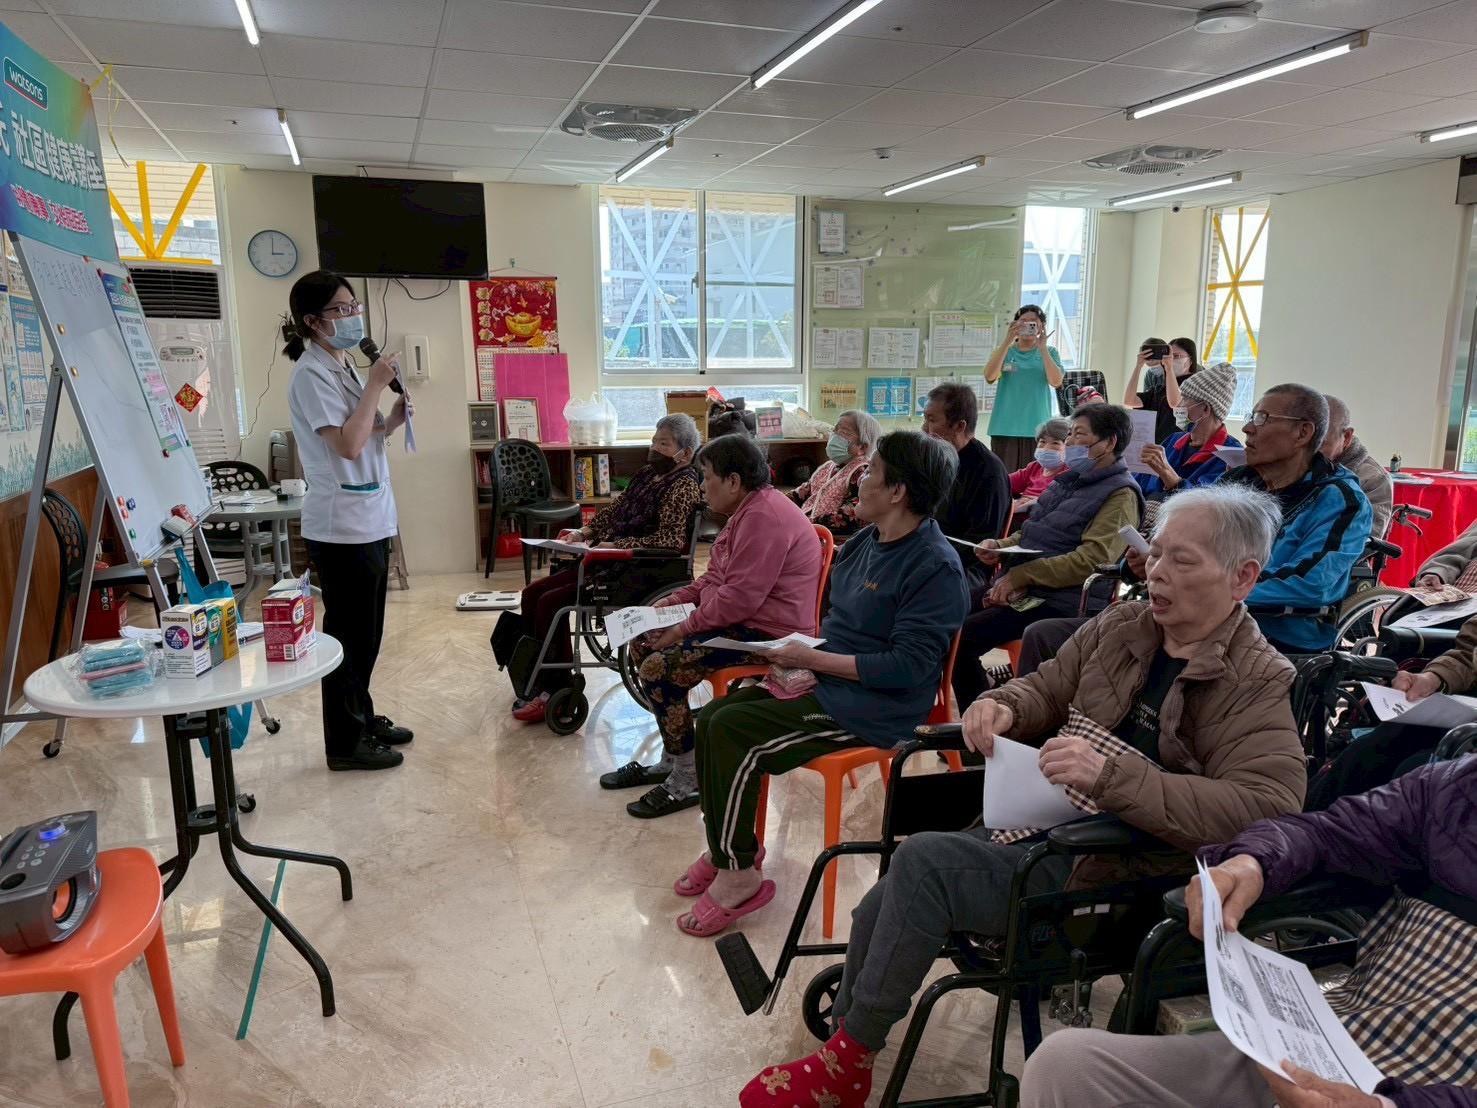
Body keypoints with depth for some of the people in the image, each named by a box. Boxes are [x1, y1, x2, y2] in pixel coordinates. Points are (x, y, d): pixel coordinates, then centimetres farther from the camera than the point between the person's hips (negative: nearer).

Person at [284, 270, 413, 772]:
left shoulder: (342, 367, 15)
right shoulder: (312, 374, -13)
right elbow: (347, 445, -23)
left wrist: (392, 420, 5)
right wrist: (376, 384, -18)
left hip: (369, 518, 9)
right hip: (341, 525, -9)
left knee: (365, 628, 16)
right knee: (347, 631, -1)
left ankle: (363, 718, 29)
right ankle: (345, 742, 10)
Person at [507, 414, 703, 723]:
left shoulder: (684, 485, -10)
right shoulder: (647, 474, 15)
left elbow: (669, 539, -21)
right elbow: (616, 508, 23)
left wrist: (616, 545, -23)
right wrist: (585, 532, 7)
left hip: (647, 573, -9)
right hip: (615, 561, 9)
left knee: (552, 602, -19)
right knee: (533, 593, 1)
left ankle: (558, 692, -7)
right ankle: (536, 678, 6)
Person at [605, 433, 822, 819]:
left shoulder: (765, 516, -20)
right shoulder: (748, 510, 15)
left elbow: (740, 598, -26)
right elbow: (715, 579, 23)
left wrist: (685, 628, -18)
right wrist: (674, 600, 10)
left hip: (768, 633, -12)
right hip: (738, 622, 12)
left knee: (658, 668, -21)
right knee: (642, 646, 9)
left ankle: (687, 780, -6)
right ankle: (670, 760, 19)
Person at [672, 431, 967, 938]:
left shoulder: (935, 566, -18)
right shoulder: (864, 542, 9)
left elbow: (907, 667, -23)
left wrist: (813, 658, -20)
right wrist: (800, 655, 0)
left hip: (873, 707, -9)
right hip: (827, 683, 9)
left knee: (732, 731, -21)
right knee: (712, 718, -3)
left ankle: (739, 874, -3)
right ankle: (729, 847, 15)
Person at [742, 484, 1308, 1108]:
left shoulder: (1258, 684, -10)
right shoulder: (1120, 626, 8)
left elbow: (1266, 807, -23)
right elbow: (1047, 691, 19)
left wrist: (1110, 776, -32)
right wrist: (1003, 707, -6)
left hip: (1107, 875, -6)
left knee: (922, 861, -24)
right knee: (881, 910, -6)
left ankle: (849, 1058, -2)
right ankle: (843, 1054, 19)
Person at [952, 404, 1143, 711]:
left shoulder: (1120, 495, -8)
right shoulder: (1070, 480, 19)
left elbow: (1091, 560, -19)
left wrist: (1019, 576, -20)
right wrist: (1000, 546, 5)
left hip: (1055, 599, -9)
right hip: (1018, 584, 9)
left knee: (960, 638, -24)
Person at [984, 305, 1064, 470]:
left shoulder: (1049, 352, 10)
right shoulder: (1004, 350, 10)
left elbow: (1056, 382, -6)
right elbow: (989, 376, -8)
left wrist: (1042, 348, -11)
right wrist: (1007, 342, -14)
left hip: (1037, 428, 0)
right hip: (1005, 427, 0)